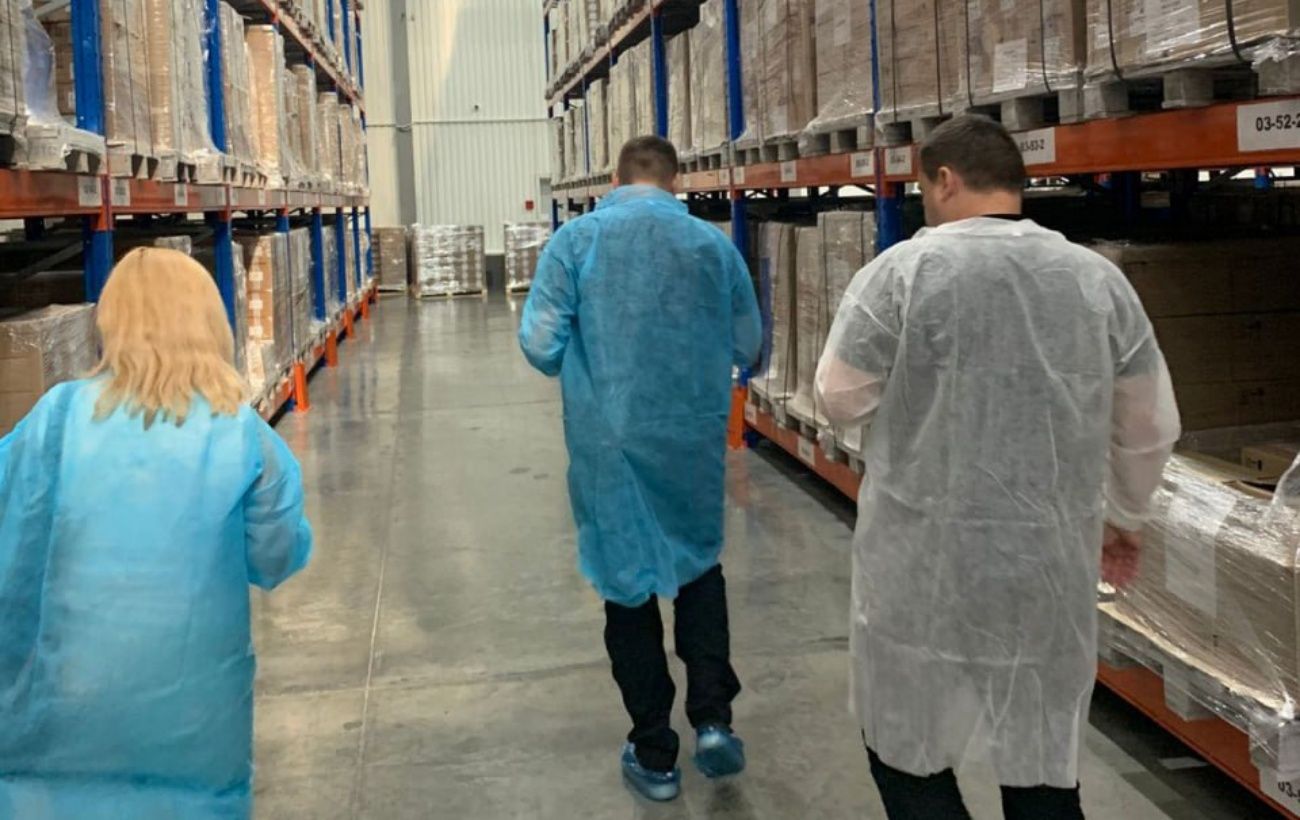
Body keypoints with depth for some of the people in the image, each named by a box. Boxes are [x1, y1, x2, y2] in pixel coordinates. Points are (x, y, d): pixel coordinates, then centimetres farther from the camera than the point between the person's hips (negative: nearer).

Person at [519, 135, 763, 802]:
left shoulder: (576, 241, -7)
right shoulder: (713, 243, -1)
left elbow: (540, 346, -11)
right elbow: (747, 348, 5)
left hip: (609, 443, -1)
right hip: (695, 440, 2)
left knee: (628, 585, 12)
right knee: (699, 566, 24)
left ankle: (654, 755, 22)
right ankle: (713, 717, 12)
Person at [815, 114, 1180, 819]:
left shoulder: (904, 270, -10)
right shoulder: (1101, 279, 2)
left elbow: (841, 399, -2)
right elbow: (1151, 429, 10)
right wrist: (1125, 518, 25)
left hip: (925, 567, -3)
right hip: (1053, 568, 4)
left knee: (908, 750, 15)